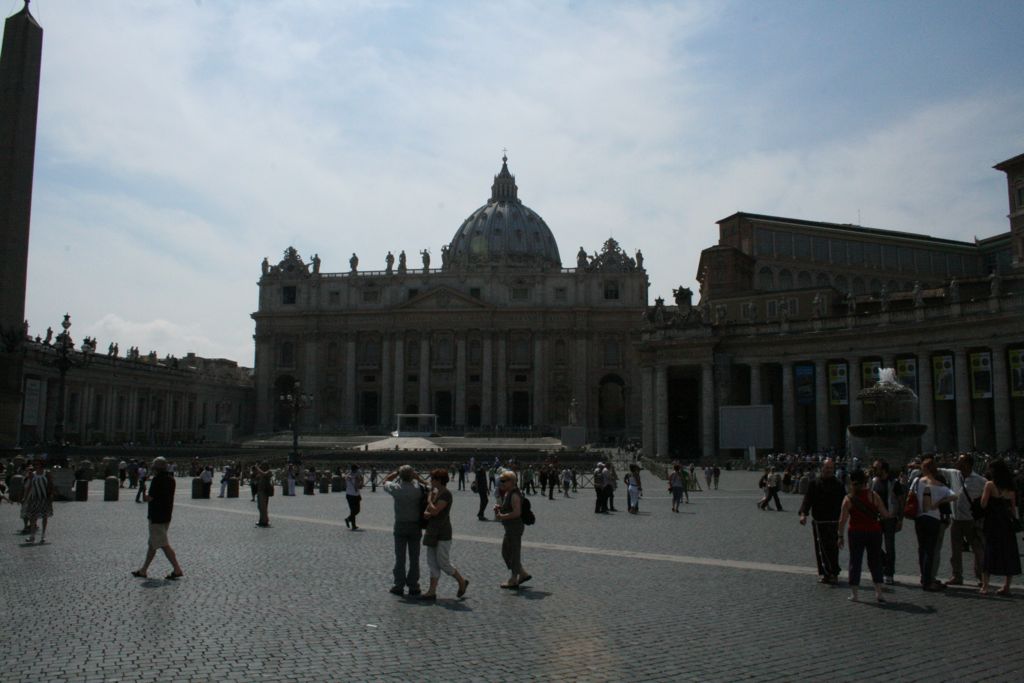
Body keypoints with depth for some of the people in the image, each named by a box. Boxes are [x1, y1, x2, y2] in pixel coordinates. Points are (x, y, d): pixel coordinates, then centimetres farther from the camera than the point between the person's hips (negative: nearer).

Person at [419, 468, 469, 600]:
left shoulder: (446, 494, -15)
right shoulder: (435, 492, 12)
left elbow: (435, 511, -22)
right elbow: (427, 512, 15)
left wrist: (429, 499, -8)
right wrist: (426, 513, -8)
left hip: (443, 534, -9)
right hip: (432, 532, 9)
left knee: (443, 563, -4)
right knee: (432, 563, 7)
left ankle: (462, 581, 16)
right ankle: (432, 592, 9)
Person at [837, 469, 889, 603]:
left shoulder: (849, 499, -6)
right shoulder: (873, 496, -4)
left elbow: (842, 520, -9)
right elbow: (885, 514, -6)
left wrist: (840, 536, -1)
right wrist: (877, 516, 16)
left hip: (856, 533, -1)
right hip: (874, 531, 1)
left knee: (855, 562, 7)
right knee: (875, 561, 12)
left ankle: (853, 594, 8)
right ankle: (878, 592, 8)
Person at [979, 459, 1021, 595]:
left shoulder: (990, 485, -7)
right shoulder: (1010, 488, 8)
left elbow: (983, 504, -11)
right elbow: (1013, 507, 10)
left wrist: (983, 494, 7)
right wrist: (1014, 520, 17)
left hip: (992, 523, -4)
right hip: (1007, 523, 4)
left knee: (989, 553, -2)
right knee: (1008, 553, 10)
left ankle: (984, 586, -5)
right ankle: (1006, 586, 12)